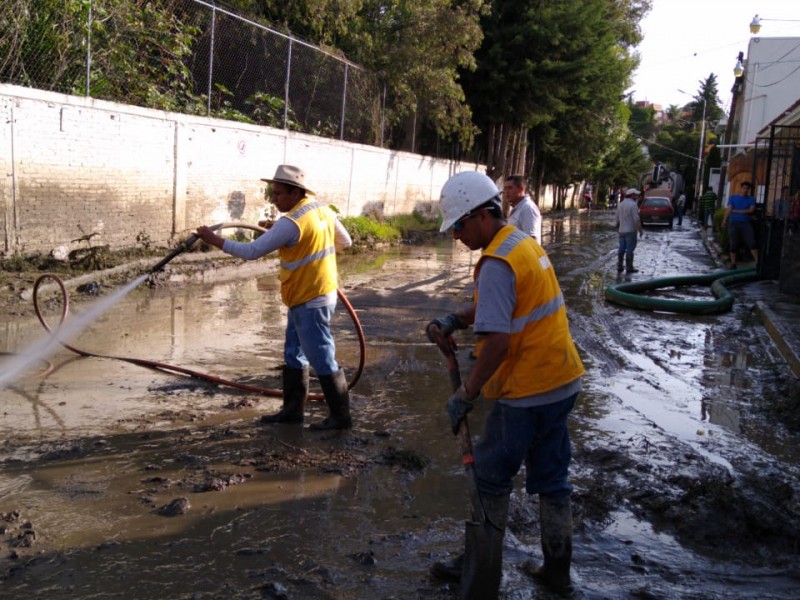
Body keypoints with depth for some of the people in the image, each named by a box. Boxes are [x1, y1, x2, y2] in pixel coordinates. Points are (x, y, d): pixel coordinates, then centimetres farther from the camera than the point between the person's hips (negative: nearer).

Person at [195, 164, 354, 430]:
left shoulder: (290, 223, -22)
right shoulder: (322, 208, 5)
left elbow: (252, 251, -20)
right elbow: (345, 241, 16)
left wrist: (215, 241, -12)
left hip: (310, 302, -10)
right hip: (307, 298, 10)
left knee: (321, 358, -1)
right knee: (294, 355, 17)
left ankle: (340, 416, 9)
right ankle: (292, 409, 26)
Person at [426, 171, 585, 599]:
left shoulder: (496, 262, -20)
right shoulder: (524, 243, 10)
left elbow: (497, 342, -26)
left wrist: (465, 395, -17)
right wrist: (453, 320, 2)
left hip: (526, 392, -9)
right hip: (562, 382, 9)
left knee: (490, 481, 7)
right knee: (551, 478, 19)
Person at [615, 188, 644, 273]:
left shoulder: (620, 204, 10)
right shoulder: (633, 204, -13)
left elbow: (617, 219, 14)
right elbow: (636, 219, -16)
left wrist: (618, 228, 25)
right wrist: (640, 230, -10)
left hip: (622, 230, 7)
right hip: (631, 230, -7)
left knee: (621, 248, 11)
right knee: (630, 249, -3)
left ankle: (619, 267, 12)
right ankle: (629, 267, -1)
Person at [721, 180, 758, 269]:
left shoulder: (751, 199, 11)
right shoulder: (733, 197, 8)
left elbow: (751, 210, -3)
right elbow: (728, 209, -3)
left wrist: (736, 211, -7)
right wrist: (724, 220, -17)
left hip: (746, 223, 1)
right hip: (734, 223, -1)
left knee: (752, 242, -8)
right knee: (733, 244, -2)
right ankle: (733, 263, 4)